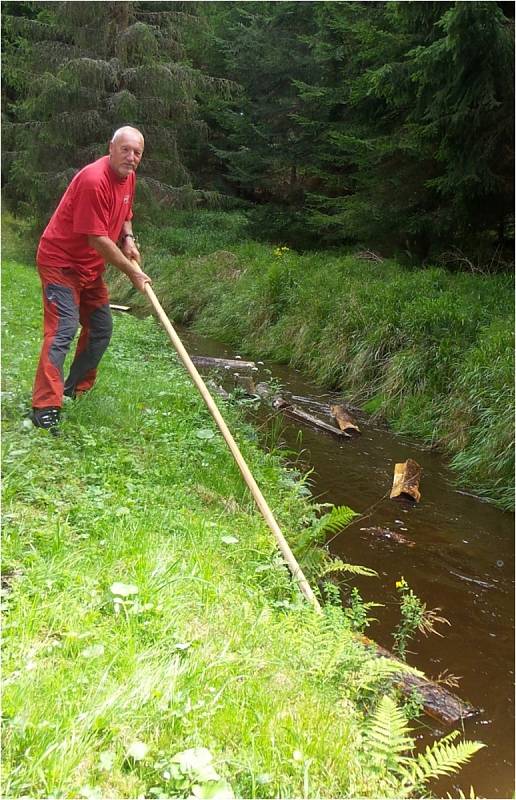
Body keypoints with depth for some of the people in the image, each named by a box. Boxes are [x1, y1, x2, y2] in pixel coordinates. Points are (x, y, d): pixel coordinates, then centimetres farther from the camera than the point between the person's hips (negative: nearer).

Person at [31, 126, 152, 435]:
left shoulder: (129, 176, 4)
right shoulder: (93, 180, -26)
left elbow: (125, 213, 23)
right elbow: (97, 239, -26)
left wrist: (128, 239, 2)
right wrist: (132, 271, -19)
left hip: (91, 267, 9)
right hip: (60, 262, -9)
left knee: (102, 328, 14)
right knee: (64, 329, -19)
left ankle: (77, 388, 32)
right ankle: (45, 407, -19)